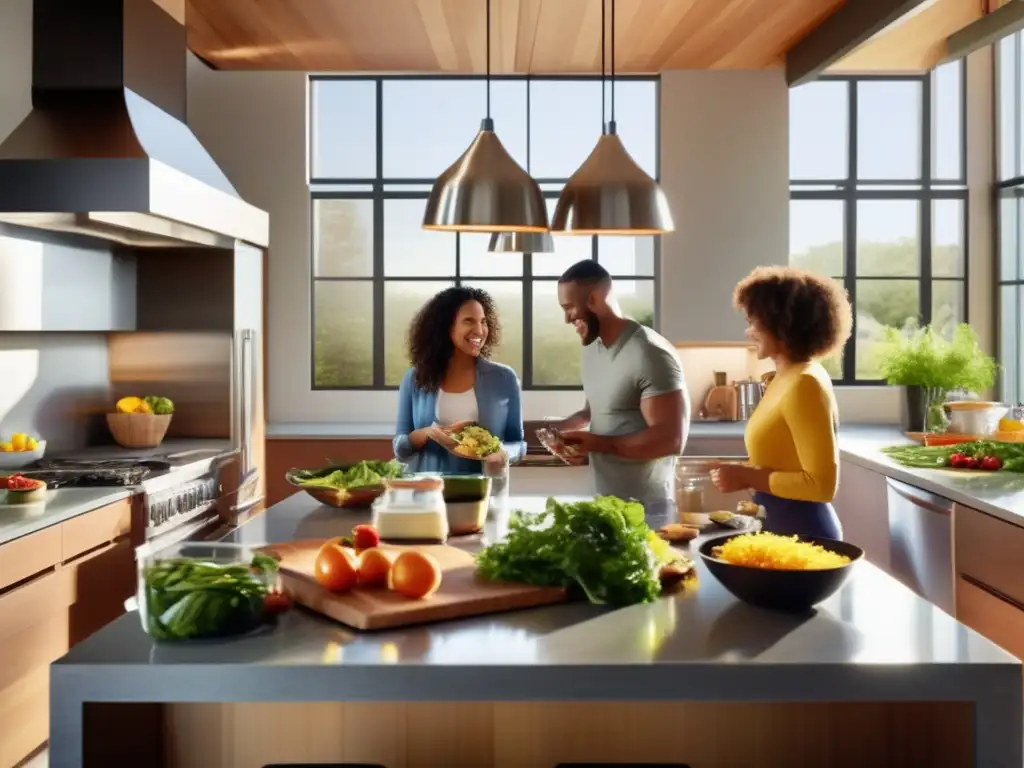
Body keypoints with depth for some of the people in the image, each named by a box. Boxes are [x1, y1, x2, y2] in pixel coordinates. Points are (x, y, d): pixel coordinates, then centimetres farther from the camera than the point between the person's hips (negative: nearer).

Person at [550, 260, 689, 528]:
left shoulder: (650, 355, -19)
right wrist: (563, 428, 5)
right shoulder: (592, 350, 9)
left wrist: (599, 444, -20)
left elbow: (671, 439, -23)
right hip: (603, 501, 8)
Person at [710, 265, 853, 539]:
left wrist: (749, 477, -18)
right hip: (786, 529, 9)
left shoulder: (804, 384, -20)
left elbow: (822, 484, -22)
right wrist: (746, 472, 5)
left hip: (802, 534, -9)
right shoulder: (789, 377, 8)